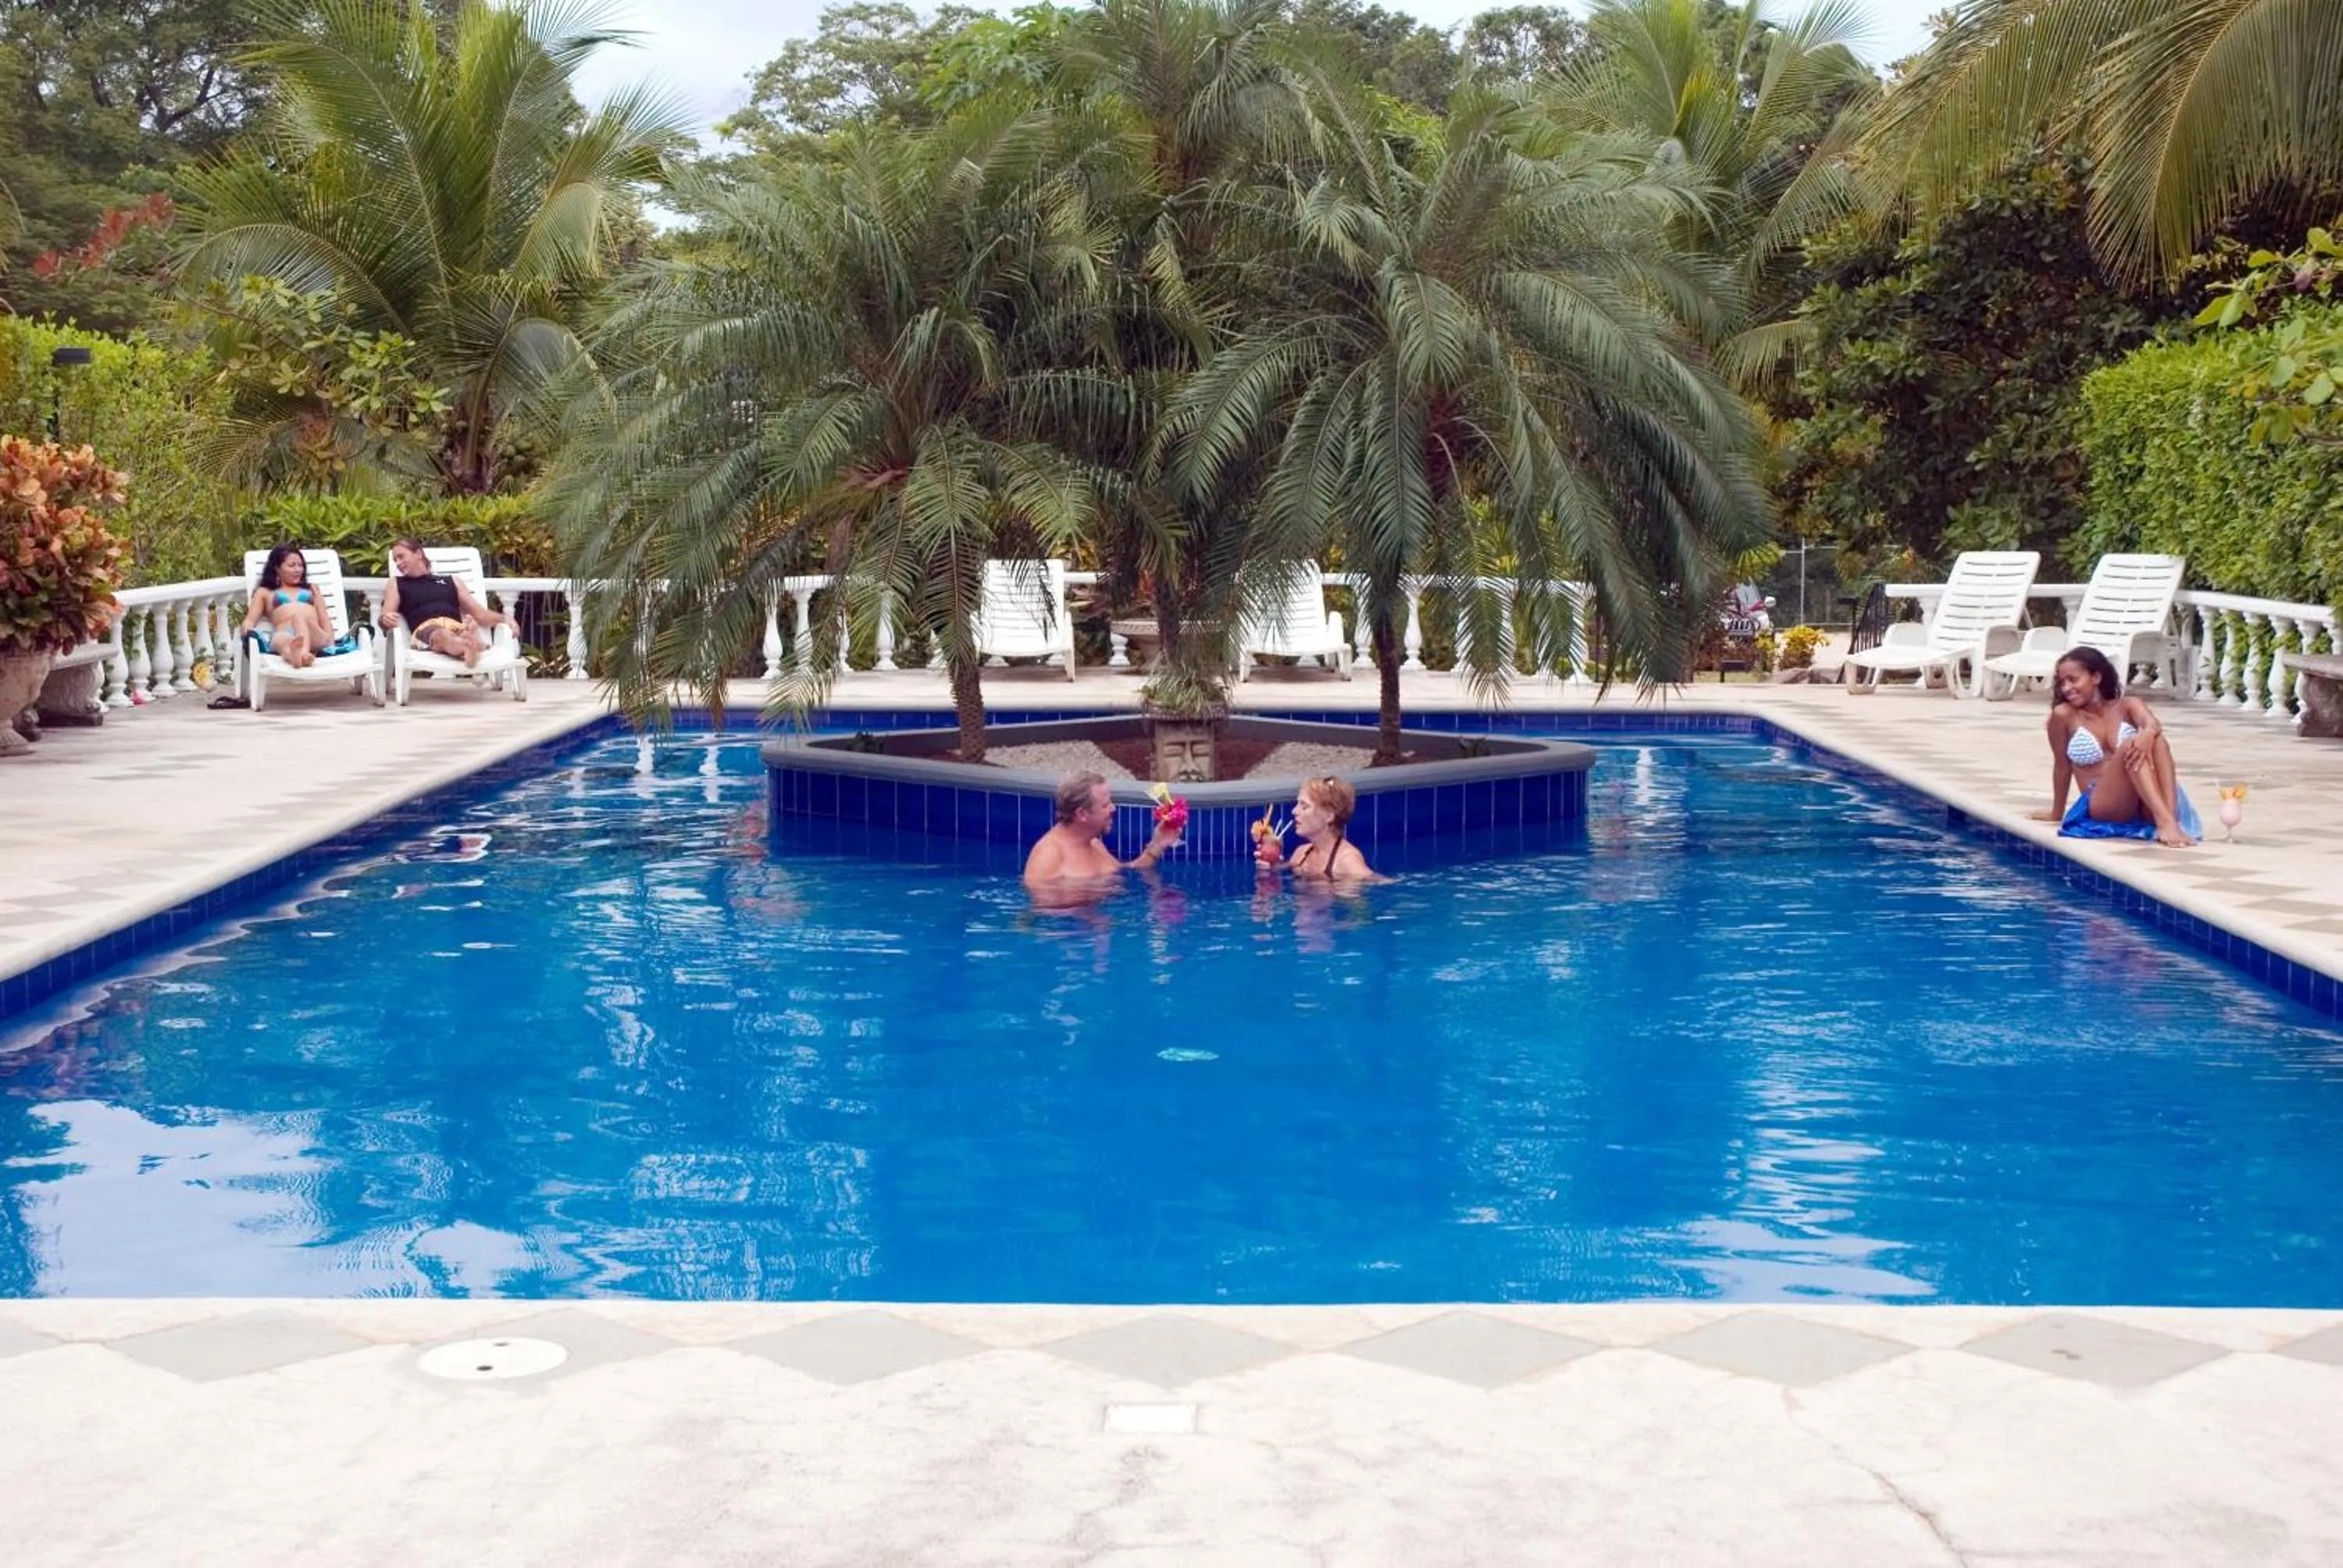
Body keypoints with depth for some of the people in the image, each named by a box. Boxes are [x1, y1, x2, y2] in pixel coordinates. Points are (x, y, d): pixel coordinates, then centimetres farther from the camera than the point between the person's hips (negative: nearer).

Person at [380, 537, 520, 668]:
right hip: (425, 630, -3)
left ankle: (469, 642, -68)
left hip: (456, 628, 3)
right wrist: (386, 620, -11)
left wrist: (504, 618, 5)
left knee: (471, 628, -36)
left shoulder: (451, 582, 33)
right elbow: (385, 619, 15)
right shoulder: (397, 583, 30)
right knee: (442, 634, -42)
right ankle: (469, 647, -72)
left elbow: (480, 614, 25)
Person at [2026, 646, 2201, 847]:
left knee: (2155, 740, -25)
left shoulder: (2128, 706, 8)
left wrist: (2148, 733, -38)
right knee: (2130, 747, -29)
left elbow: (2153, 725, -14)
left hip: (2144, 807, 3)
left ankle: (2170, 819, -42)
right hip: (2102, 808, -2)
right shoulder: (2064, 715, 2)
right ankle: (2165, 822, -47)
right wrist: (2057, 814, 19)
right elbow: (2062, 766, 10)